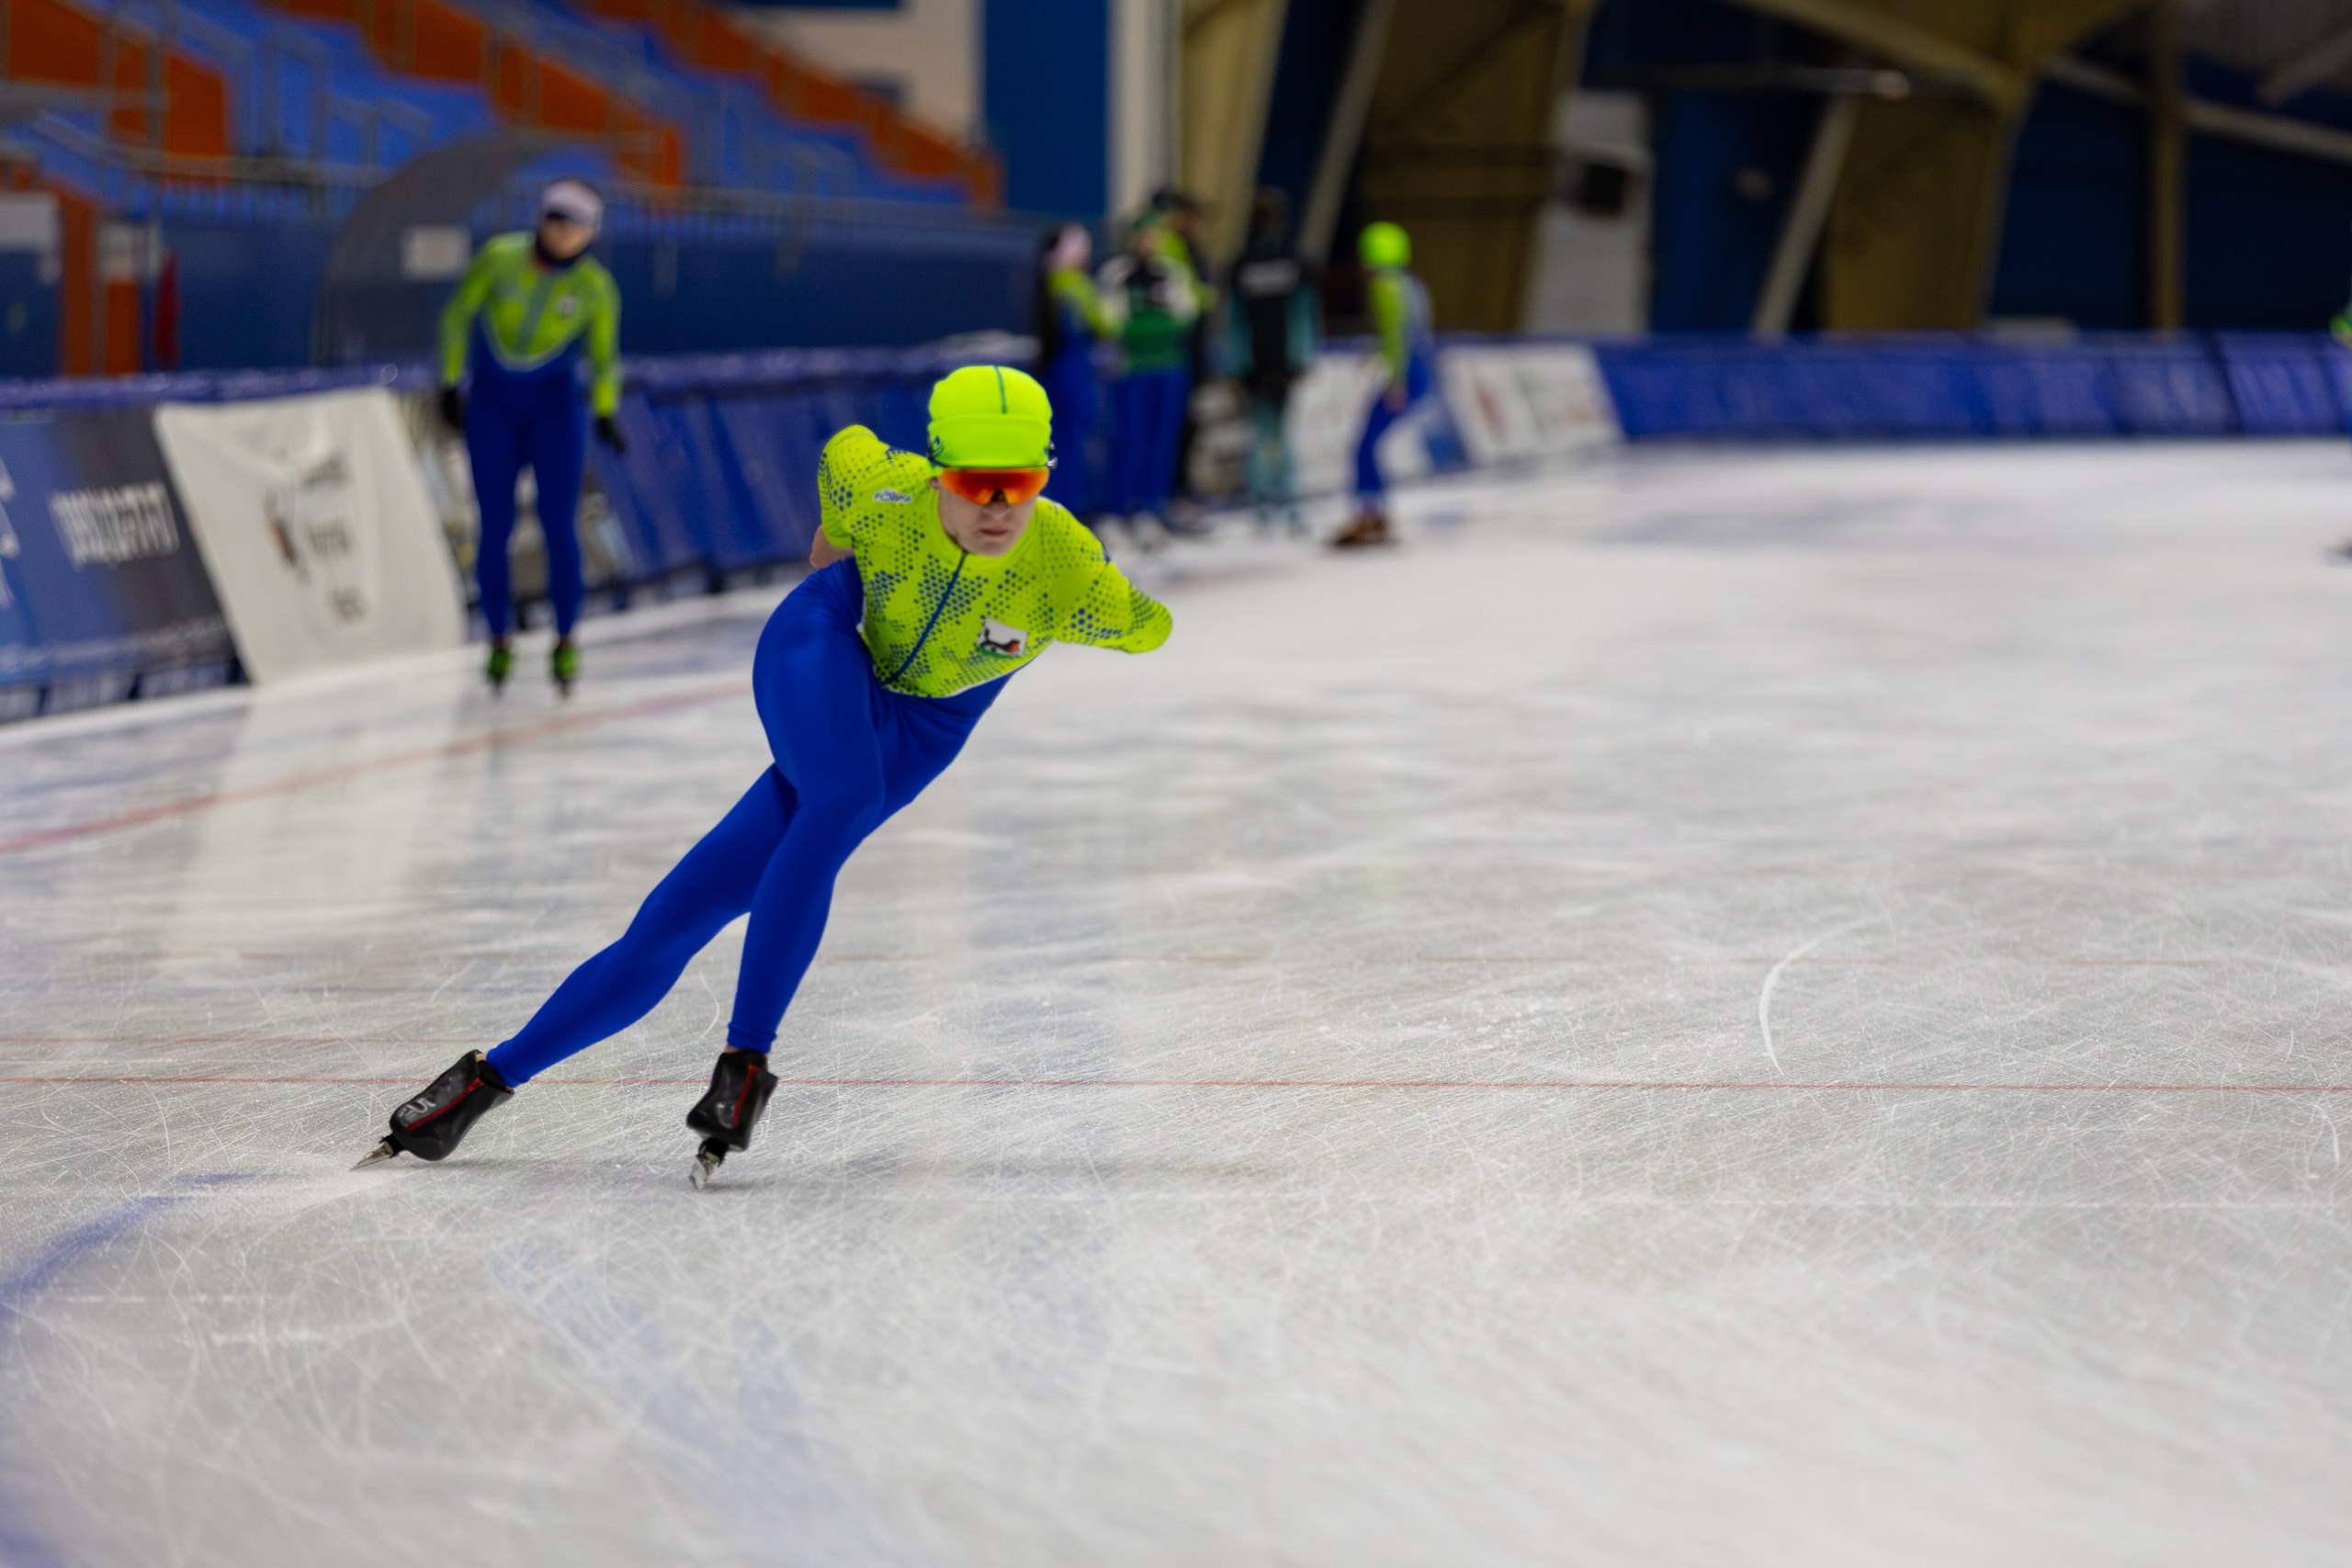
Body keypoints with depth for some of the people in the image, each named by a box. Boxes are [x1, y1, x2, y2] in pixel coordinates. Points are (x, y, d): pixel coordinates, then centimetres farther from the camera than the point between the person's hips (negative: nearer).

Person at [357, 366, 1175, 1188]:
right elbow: (845, 449, 0)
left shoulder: (1069, 567, -27)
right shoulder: (884, 494, -25)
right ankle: (744, 1059, -24)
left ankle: (499, 1070, -5)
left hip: (918, 730, 2)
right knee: (844, 802, -34)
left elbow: (1149, 626, -6)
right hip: (824, 644, -2)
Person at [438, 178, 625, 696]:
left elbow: (604, 358, -2)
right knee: (495, 527, -1)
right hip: (491, 403, 0)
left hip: (555, 404, 0)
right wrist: (450, 383, -3)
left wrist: (606, 416, -16)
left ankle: (566, 640, 6)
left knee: (558, 524, -8)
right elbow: (458, 316, -3)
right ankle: (499, 642, 13)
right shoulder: (499, 258, -14)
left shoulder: (596, 288, -11)